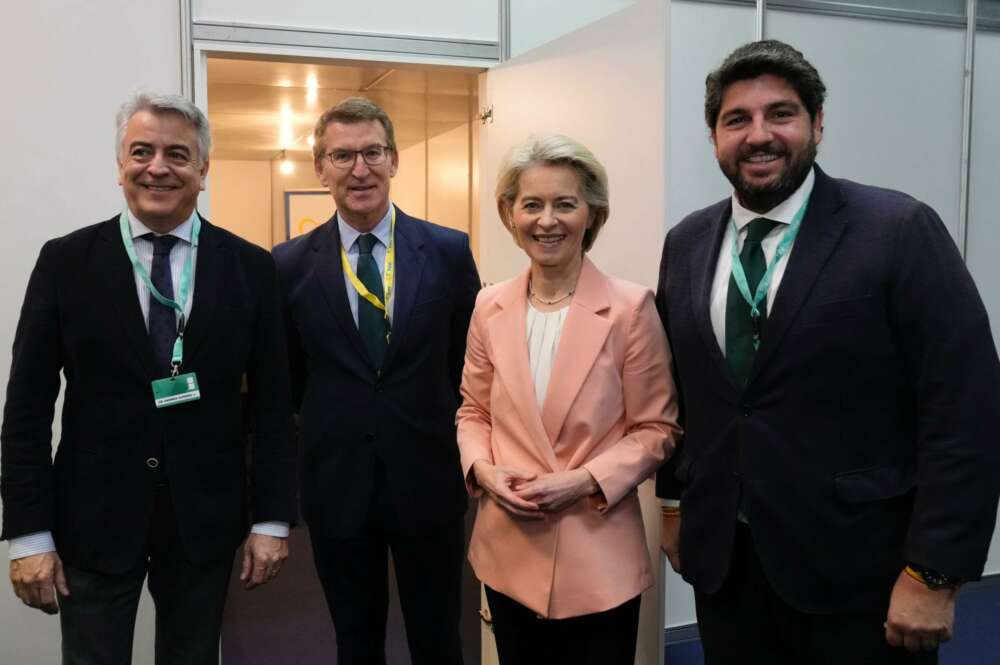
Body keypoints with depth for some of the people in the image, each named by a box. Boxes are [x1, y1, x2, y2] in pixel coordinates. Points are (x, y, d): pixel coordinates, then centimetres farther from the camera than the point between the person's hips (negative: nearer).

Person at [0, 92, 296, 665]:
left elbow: (271, 401, -1)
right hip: (93, 518, 0)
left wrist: (273, 520, -4)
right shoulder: (66, 261, -2)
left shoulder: (250, 267, -1)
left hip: (206, 518, 1)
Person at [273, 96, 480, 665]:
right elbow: (285, 378, 7)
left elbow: (470, 362, 4)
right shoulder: (291, 264, -3)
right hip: (337, 484, 1)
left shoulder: (449, 251, -4)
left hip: (428, 479, 0)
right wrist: (329, 427, 5)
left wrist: (456, 443, 3)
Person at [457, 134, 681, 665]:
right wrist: (482, 468, -8)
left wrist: (585, 481, -18)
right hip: (509, 551, 4)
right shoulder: (490, 307, 2)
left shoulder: (630, 308, -10)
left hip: (598, 556, -3)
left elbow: (657, 429, -5)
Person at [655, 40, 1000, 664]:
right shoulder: (686, 243, 4)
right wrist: (675, 501, 15)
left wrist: (935, 573, -14)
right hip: (722, 561, 4)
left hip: (859, 570, -4)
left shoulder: (900, 230, -11)